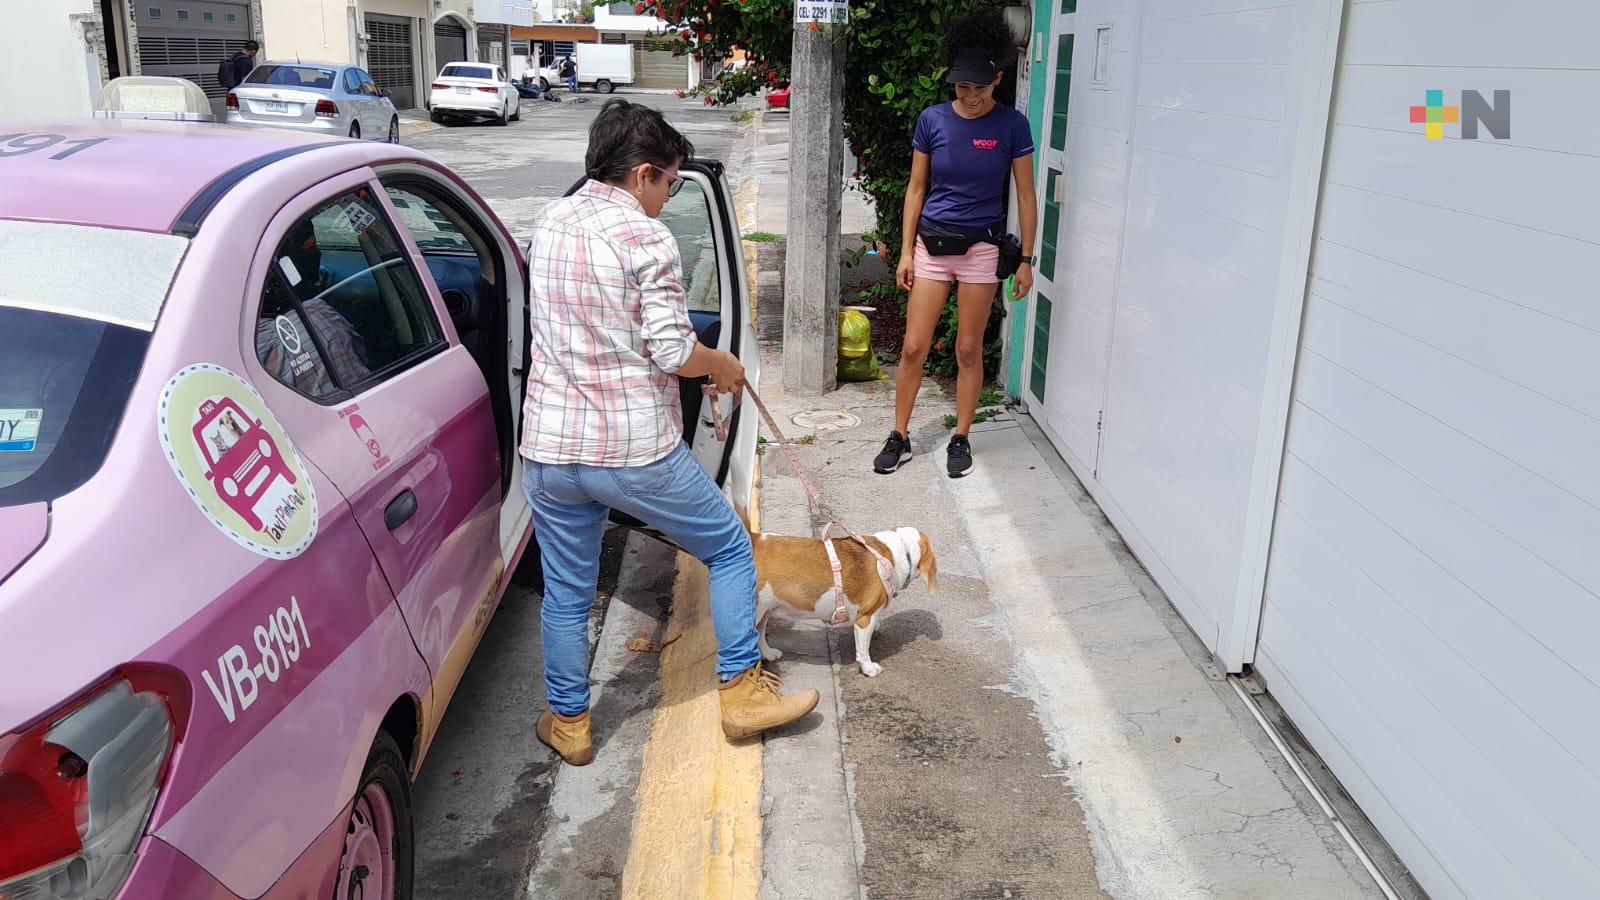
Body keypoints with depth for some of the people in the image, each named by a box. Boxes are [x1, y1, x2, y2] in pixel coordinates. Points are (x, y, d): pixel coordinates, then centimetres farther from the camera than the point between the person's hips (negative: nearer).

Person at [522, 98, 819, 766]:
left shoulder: (549, 224, 9)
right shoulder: (646, 237, -12)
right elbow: (673, 354, -16)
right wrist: (722, 365, 6)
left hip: (550, 448, 6)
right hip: (637, 450, -5)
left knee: (566, 591, 19)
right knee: (730, 548, 16)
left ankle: (568, 722, 32)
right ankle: (742, 691, 21)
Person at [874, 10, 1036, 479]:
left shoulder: (1011, 125, -6)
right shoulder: (932, 119, -2)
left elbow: (1024, 194, -1)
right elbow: (916, 187, 4)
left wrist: (1026, 259, -2)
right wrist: (906, 251, 1)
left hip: (981, 248, -1)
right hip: (931, 244, 2)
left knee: (968, 350, 6)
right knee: (913, 349, 2)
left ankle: (961, 439, 20)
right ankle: (900, 437, 16)